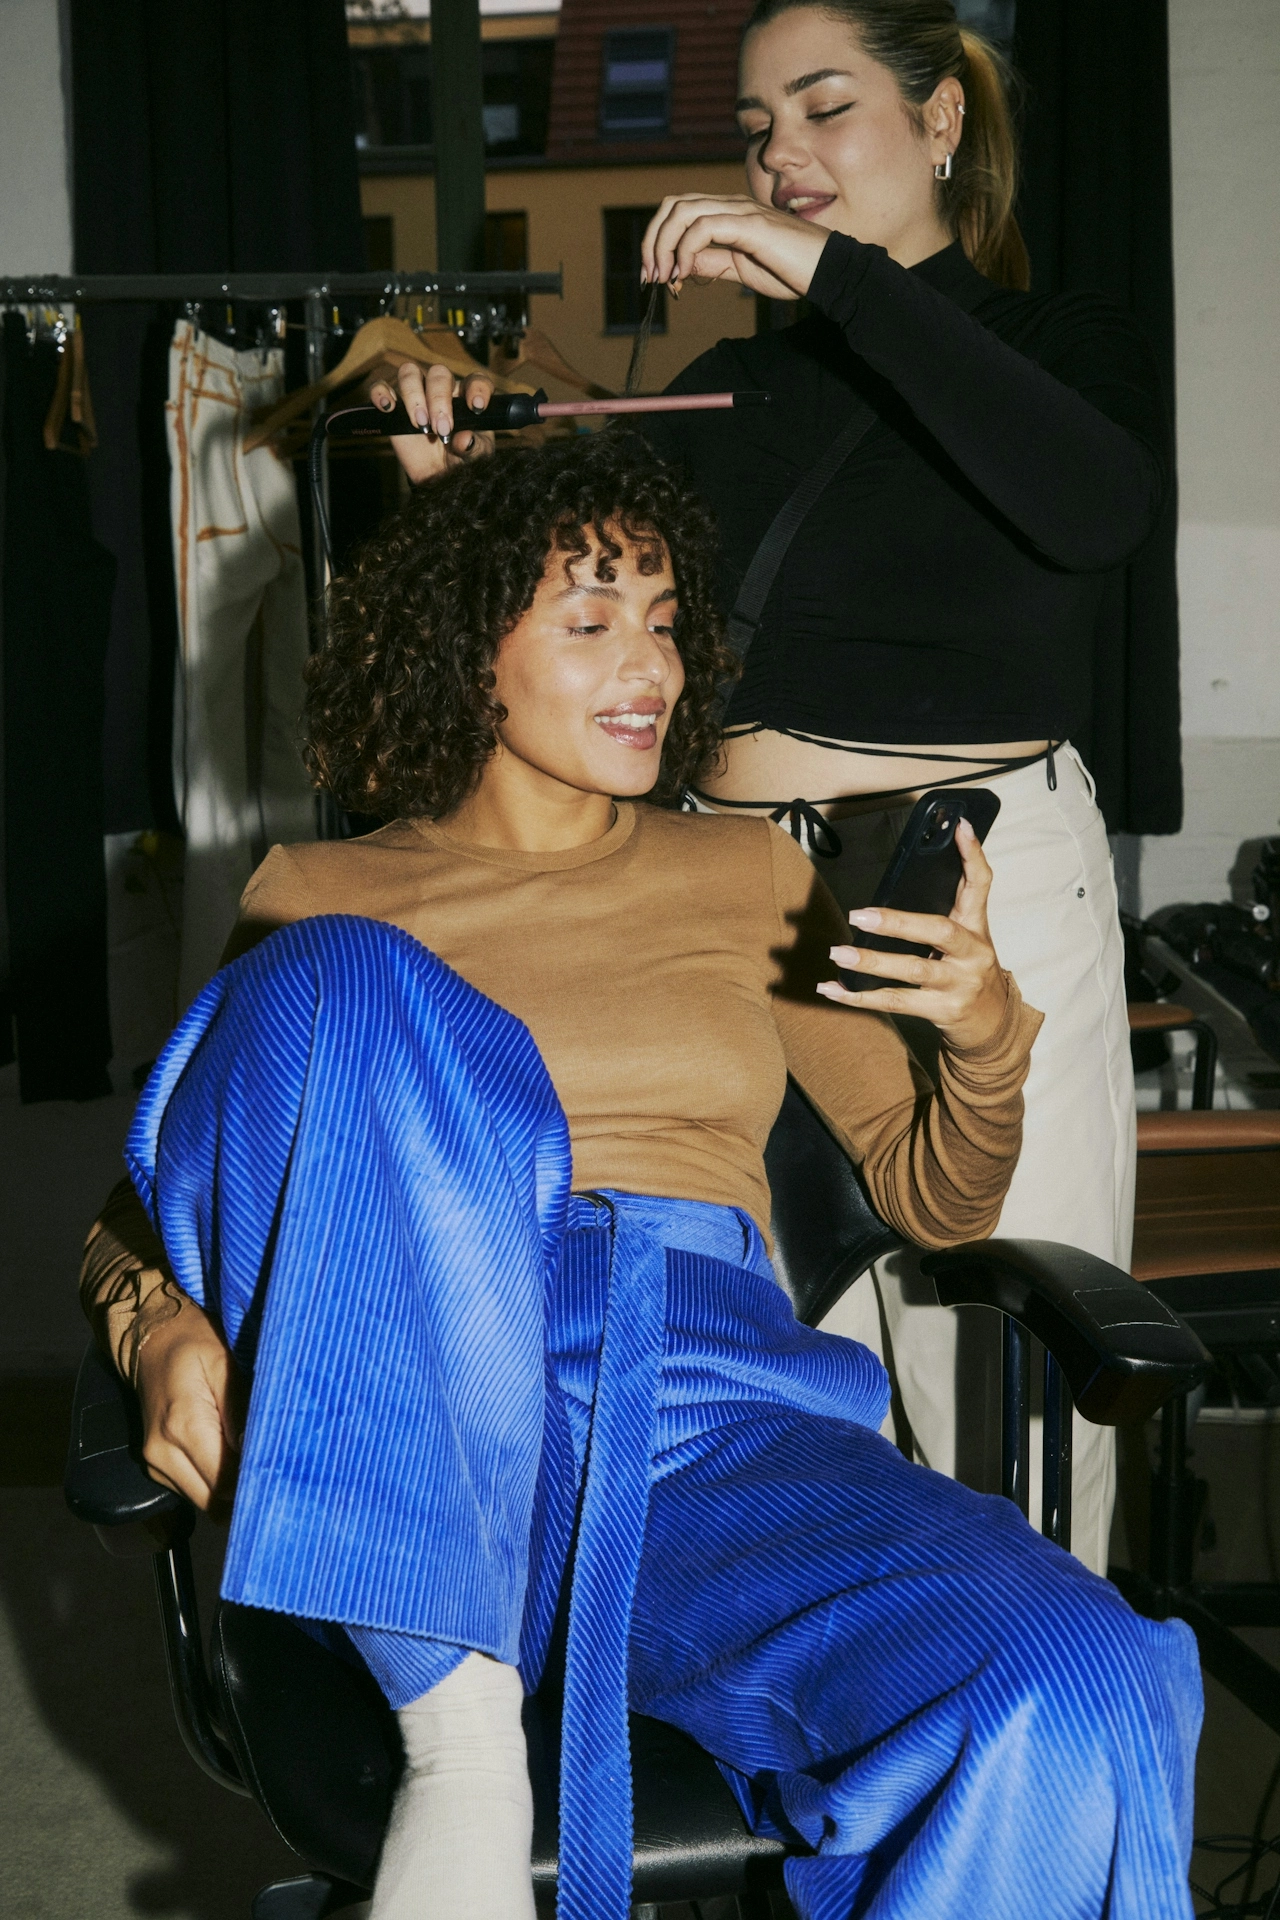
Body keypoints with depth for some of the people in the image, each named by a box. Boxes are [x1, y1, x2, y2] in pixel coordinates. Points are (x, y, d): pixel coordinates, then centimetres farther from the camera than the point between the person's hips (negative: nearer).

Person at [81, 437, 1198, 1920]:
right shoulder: (317, 899, 17)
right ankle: (455, 1725, -26)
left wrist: (987, 1032, 0)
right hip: (418, 1433, 0)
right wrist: (159, 1320, -11)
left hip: (712, 1407, 1)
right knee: (333, 988, -28)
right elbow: (136, 1203, 13)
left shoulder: (745, 872, 21)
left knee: (1072, 1718, -30)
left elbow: (932, 1198, 22)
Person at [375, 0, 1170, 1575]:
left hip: (989, 889, -3)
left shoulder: (1058, 343, 6)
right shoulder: (738, 389, 17)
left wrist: (840, 271, -19)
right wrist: (458, 476, -3)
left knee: (996, 1384, -1)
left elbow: (1100, 506, -18)